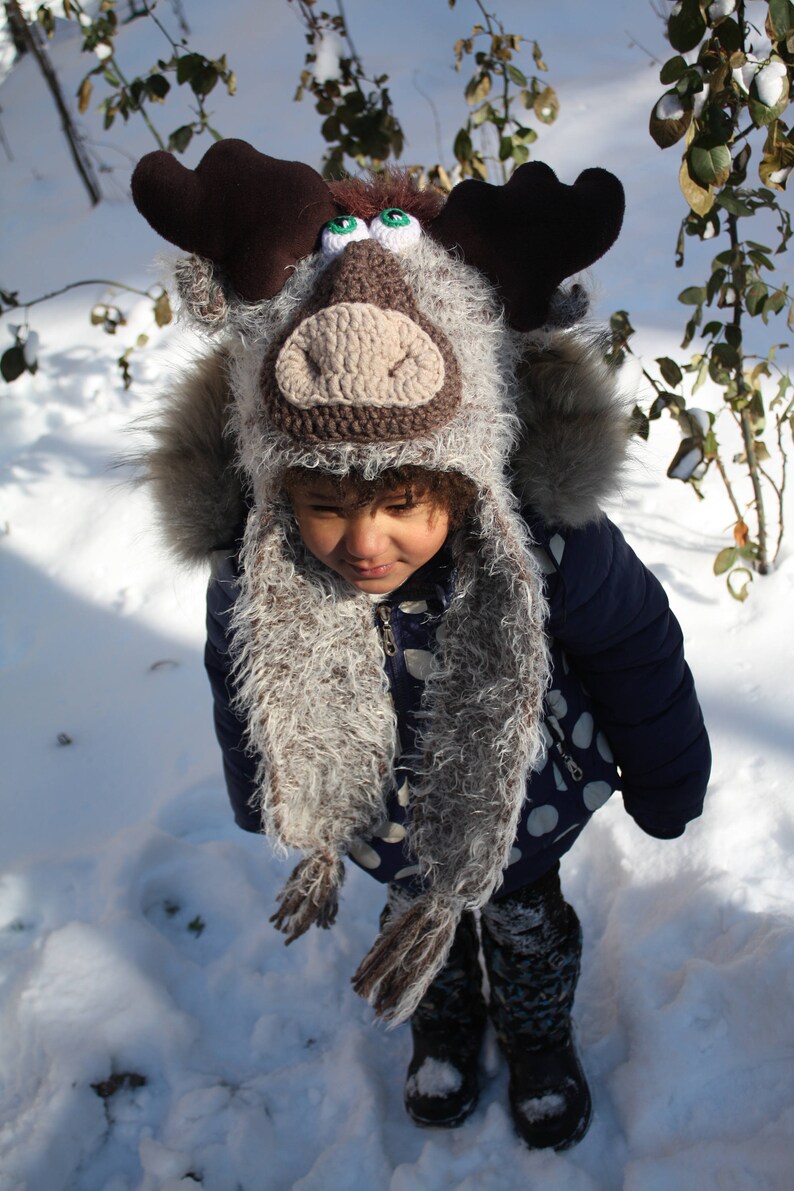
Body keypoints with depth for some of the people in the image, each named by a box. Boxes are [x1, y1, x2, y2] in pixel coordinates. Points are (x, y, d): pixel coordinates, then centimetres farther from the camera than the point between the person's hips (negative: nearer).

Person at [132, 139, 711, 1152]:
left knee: (524, 919, 28)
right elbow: (246, 705, -10)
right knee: (418, 909, 30)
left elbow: (635, 653, -19)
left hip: (525, 795, -1)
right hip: (385, 810, 2)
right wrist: (301, 831, 8)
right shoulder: (251, 584, -34)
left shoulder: (551, 544, -41)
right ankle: (444, 1027, 67)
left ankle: (541, 1039, 64)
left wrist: (663, 785, -1)